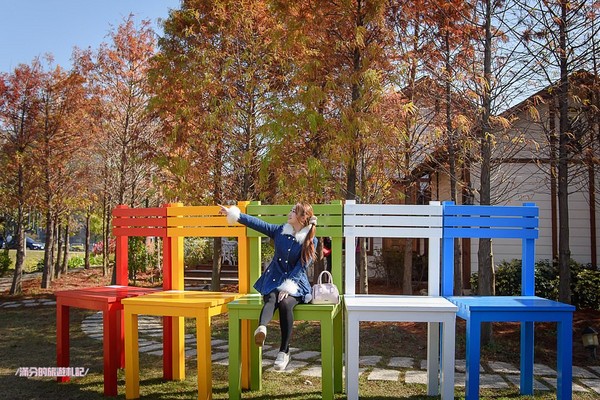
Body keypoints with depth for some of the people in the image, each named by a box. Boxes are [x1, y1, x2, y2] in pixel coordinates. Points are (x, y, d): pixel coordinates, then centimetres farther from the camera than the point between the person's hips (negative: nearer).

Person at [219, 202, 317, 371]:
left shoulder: (311, 242, -1)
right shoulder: (280, 231, 9)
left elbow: (301, 267, -8)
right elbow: (257, 223, 9)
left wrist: (287, 287, -18)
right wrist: (233, 214, 6)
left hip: (296, 284, -2)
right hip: (274, 280, 2)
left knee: (286, 303, -34)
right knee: (271, 299, -32)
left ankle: (284, 352, -28)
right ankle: (261, 328, -64)